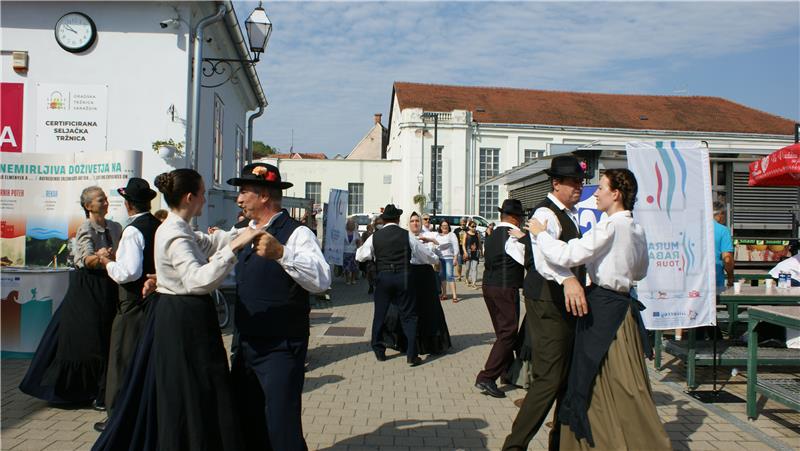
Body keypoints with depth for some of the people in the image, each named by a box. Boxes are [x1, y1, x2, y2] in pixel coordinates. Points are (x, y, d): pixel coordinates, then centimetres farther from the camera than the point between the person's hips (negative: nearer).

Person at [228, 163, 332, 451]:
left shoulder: (296, 234, -16)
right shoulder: (246, 232, 10)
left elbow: (322, 280, -31)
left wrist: (281, 253, -42)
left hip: (281, 351, -8)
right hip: (247, 347, 8)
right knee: (245, 425, 19)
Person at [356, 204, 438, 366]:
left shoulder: (375, 237, 0)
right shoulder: (407, 236, -3)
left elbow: (360, 256, 12)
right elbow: (429, 256, 6)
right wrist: (434, 259, 28)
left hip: (383, 278, 1)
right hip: (403, 277, -1)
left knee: (379, 314, 15)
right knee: (408, 316, 6)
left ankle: (379, 351, 23)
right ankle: (412, 355, 4)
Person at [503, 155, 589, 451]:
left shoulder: (570, 214, 14)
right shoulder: (546, 214, -17)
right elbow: (544, 253, -40)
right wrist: (567, 279, -58)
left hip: (565, 300, 10)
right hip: (548, 304, -10)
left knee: (568, 374, 18)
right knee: (549, 379, -12)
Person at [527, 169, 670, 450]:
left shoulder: (610, 226, -17)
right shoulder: (637, 229, 10)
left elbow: (567, 255, -24)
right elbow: (641, 272, 22)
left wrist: (540, 234, -11)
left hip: (603, 309, -9)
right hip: (623, 304, 9)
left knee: (610, 386, 3)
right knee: (625, 386, 18)